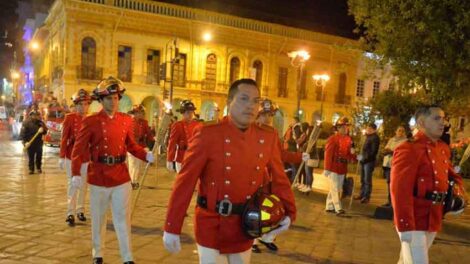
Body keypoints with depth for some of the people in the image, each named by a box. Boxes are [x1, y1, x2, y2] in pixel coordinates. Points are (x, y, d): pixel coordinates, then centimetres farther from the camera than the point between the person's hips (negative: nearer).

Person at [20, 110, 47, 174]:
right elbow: (22, 134, -9)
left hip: (39, 143, 3)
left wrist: (43, 130, -14)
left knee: (39, 156, 9)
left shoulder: (40, 122, 4)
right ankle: (31, 169, 13)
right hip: (30, 143, -3)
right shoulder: (26, 123, -6)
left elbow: (45, 131, 10)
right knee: (31, 157, 3)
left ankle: (39, 168, 24)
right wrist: (25, 142, -19)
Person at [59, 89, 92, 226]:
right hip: (72, 157, -3)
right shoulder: (69, 118, -6)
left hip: (86, 158, 3)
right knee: (72, 185, -1)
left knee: (83, 185, 11)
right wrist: (61, 157, -10)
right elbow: (64, 139, -7)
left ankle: (80, 210, 23)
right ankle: (70, 213, 3)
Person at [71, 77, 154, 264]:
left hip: (121, 176, 2)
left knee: (123, 219, 7)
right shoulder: (90, 121, -7)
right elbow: (79, 149, -9)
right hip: (98, 176, -2)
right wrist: (76, 174, -21)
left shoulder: (126, 120, 3)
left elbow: (131, 146, 11)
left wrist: (146, 155, -8)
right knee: (98, 219, 13)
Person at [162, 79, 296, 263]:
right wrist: (172, 228, -13)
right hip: (212, 228, -4)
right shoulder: (208, 134, -15)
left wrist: (288, 213, -5)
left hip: (245, 229, 5)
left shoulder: (268, 136, -2)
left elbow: (279, 179, 7)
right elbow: (185, 182, -15)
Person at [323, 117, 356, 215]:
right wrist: (327, 168, -18)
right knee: (335, 189, -6)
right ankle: (338, 208, -5)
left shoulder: (348, 140, 10)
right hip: (333, 168, -7)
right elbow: (328, 154, -14)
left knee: (337, 189, 12)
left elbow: (349, 156, 15)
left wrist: (352, 154, -7)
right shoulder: (332, 139, -11)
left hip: (342, 168, 7)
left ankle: (329, 207, 21)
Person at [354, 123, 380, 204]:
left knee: (367, 180, -5)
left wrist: (365, 158, -18)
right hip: (364, 160, 9)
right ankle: (362, 194, 21)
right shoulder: (368, 137, 18)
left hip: (369, 161, -8)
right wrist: (361, 156, 11)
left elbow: (374, 151, -15)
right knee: (363, 179, 13)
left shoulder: (375, 138, -9)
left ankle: (367, 197, 1)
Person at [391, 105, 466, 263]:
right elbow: (400, 190, -23)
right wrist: (405, 226, -25)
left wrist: (459, 194, 6)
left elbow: (449, 173, 27)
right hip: (414, 221, -8)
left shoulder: (443, 148, 10)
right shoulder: (409, 149, -17)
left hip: (434, 219, 8)